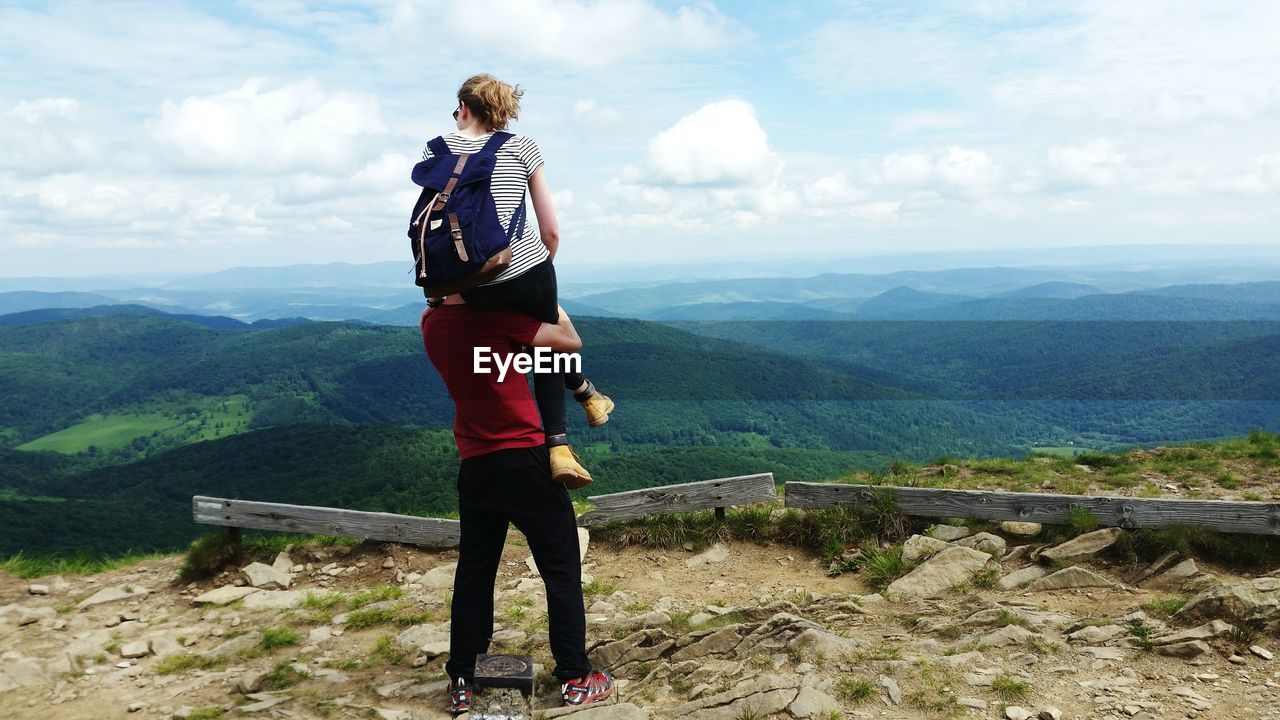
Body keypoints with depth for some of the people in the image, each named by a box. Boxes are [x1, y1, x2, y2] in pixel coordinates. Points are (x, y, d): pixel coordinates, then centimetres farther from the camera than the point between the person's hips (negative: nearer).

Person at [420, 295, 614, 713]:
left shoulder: (432, 324, 3)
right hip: (523, 459, -6)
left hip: (473, 465, 6)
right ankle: (575, 680, 12)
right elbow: (571, 341, -10)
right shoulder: (494, 316, -16)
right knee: (561, 569, 6)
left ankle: (461, 683, 21)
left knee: (473, 573, 15)